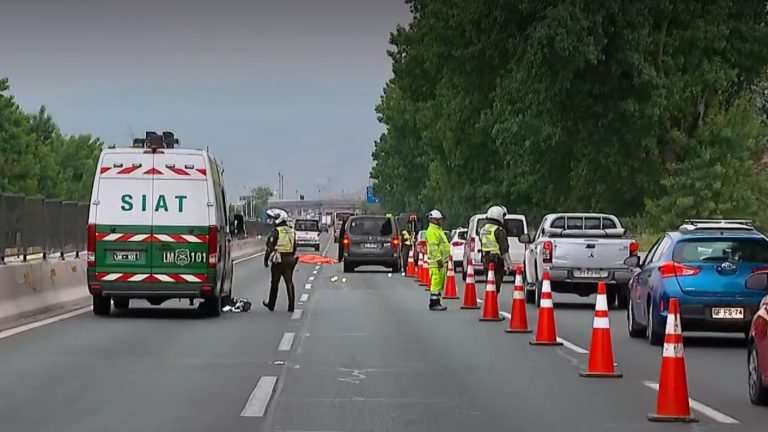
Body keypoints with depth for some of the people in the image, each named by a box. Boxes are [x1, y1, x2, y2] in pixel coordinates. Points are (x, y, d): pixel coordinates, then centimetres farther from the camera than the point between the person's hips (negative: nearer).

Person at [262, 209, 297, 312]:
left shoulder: (276, 231, -11)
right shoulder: (291, 231, 11)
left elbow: (270, 247, -12)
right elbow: (294, 247, 17)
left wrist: (266, 259, -4)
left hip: (278, 260, -5)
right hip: (290, 260, 5)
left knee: (275, 283, 7)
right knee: (289, 282, 6)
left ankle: (271, 305, 18)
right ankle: (291, 306, 1)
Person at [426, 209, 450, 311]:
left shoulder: (438, 230, 22)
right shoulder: (432, 231, -12)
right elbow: (433, 247, -20)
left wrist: (445, 260, 26)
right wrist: (438, 259, -25)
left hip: (442, 261, 11)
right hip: (437, 262, -11)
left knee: (440, 283, 12)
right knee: (436, 282, -11)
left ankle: (437, 303, 16)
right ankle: (434, 303, -11)